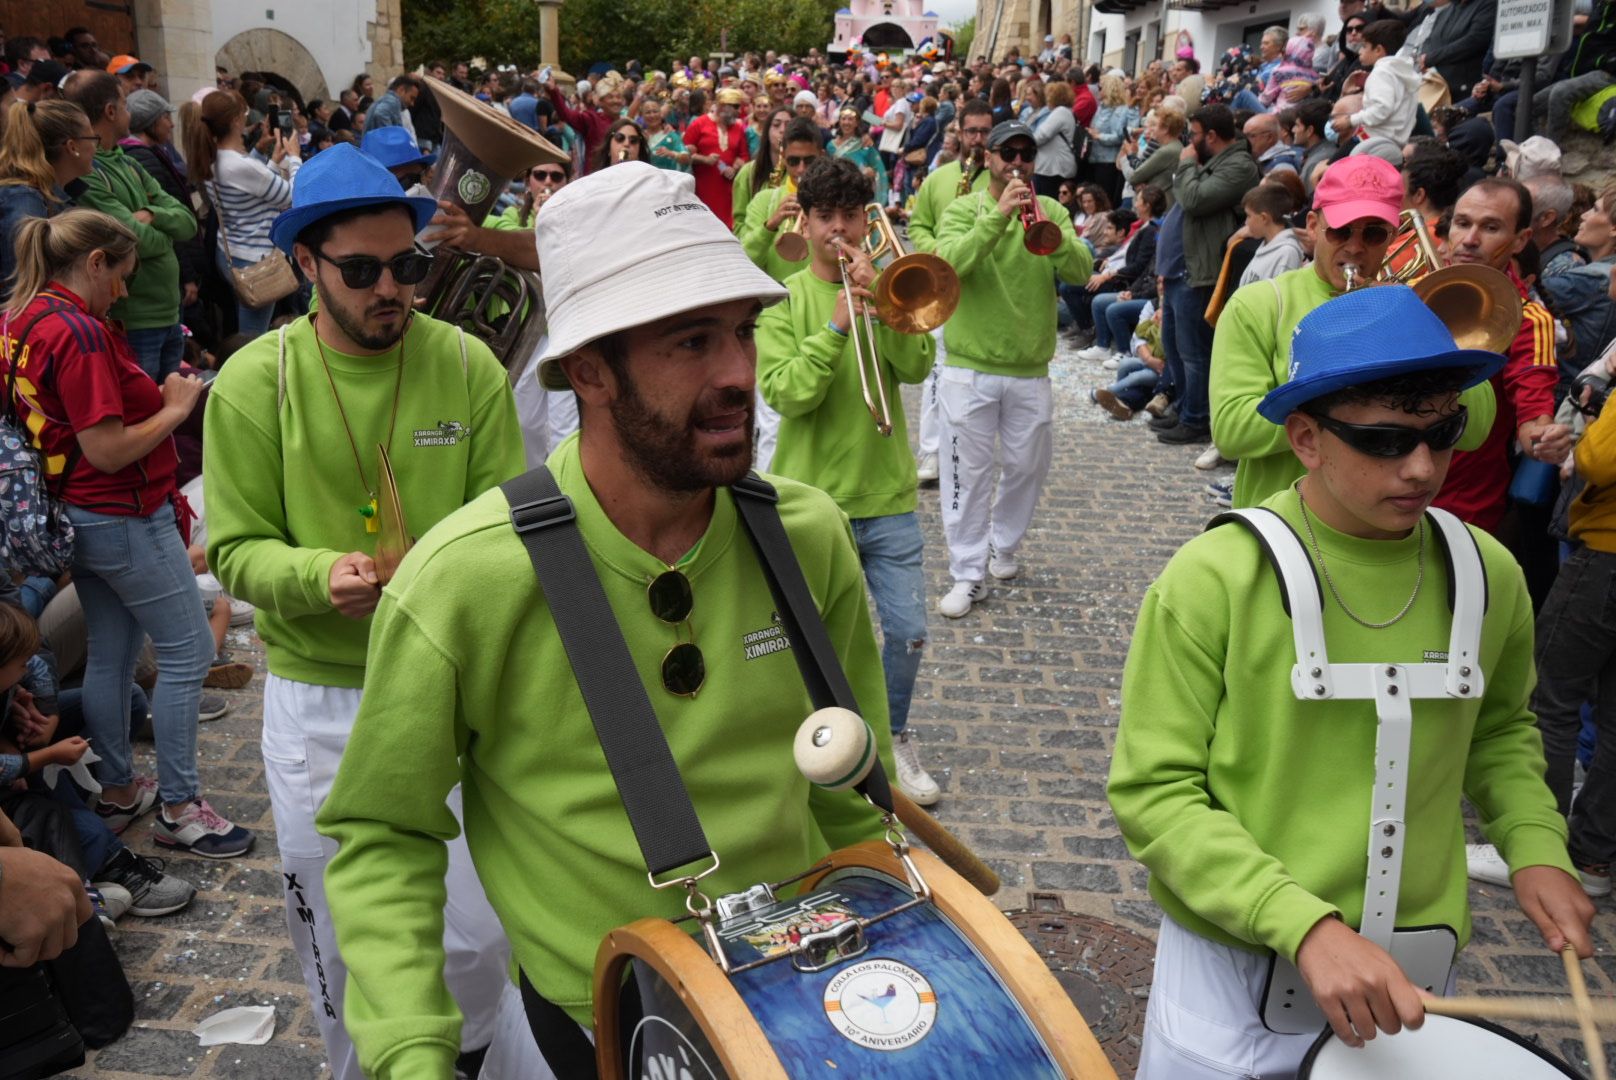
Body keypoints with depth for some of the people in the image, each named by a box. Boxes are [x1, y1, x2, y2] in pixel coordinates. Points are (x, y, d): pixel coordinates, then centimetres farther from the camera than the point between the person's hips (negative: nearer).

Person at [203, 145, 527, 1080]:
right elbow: (237, 548, -4)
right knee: (341, 938, 15)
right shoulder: (255, 382, -7)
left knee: (479, 933, 7)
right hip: (316, 695, 0)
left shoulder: (468, 364, -6)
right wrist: (322, 575, -24)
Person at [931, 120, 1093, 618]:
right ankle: (968, 574, 8)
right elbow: (950, 262, -21)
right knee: (969, 471, 0)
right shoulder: (963, 210, -1)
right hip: (969, 368, -3)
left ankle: (1004, 545, 37)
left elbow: (1080, 271, -10)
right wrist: (999, 214, -27)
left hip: (1030, 370, 3)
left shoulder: (1052, 210, 5)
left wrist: (1050, 232, -26)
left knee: (1027, 466, 14)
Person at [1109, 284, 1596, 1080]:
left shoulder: (1487, 575, -5)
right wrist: (1305, 924, -26)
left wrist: (1534, 847, -3)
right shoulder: (1212, 581, -19)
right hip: (1232, 962, -3)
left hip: (1412, 968, 4)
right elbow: (1152, 793, -17)